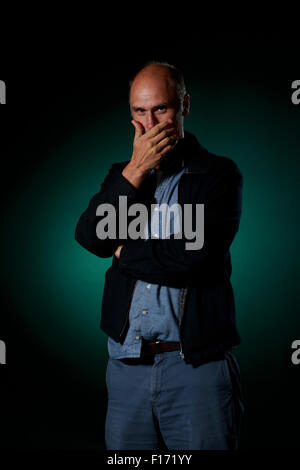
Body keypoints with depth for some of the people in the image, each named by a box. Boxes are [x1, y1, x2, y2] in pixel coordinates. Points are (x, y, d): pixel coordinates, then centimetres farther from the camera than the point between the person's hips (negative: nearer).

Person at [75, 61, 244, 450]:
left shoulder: (219, 174, -2)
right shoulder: (123, 173, 13)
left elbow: (192, 256, -15)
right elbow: (91, 237, -3)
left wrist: (125, 252, -1)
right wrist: (136, 171, -7)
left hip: (197, 364, -4)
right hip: (126, 363, 4)